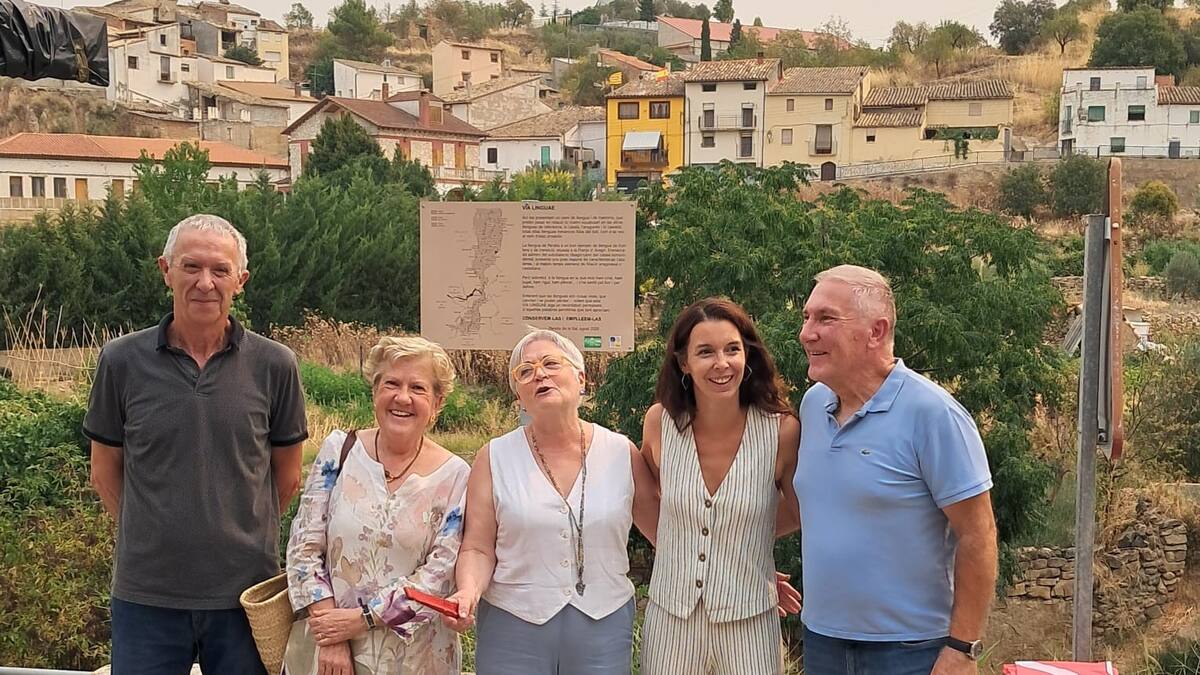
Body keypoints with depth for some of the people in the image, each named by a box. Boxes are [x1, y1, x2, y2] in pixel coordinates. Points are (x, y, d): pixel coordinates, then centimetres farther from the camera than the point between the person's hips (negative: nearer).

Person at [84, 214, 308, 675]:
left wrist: (238, 535, 8)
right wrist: (153, 537, 8)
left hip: (246, 594, 0)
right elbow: (106, 472, 9)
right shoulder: (122, 361, -2)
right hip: (146, 596, 0)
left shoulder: (274, 365, -3)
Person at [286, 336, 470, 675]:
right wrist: (331, 640, -12)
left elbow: (441, 572, -10)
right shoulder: (339, 449, -3)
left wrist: (362, 619, -16)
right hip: (330, 646, 1)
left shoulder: (455, 475, -6)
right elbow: (304, 547, -5)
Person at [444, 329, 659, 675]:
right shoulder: (495, 458, -2)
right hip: (512, 628, -1)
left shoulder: (622, 453, 0)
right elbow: (479, 549, -3)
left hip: (604, 626, 1)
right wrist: (469, 592, -20)